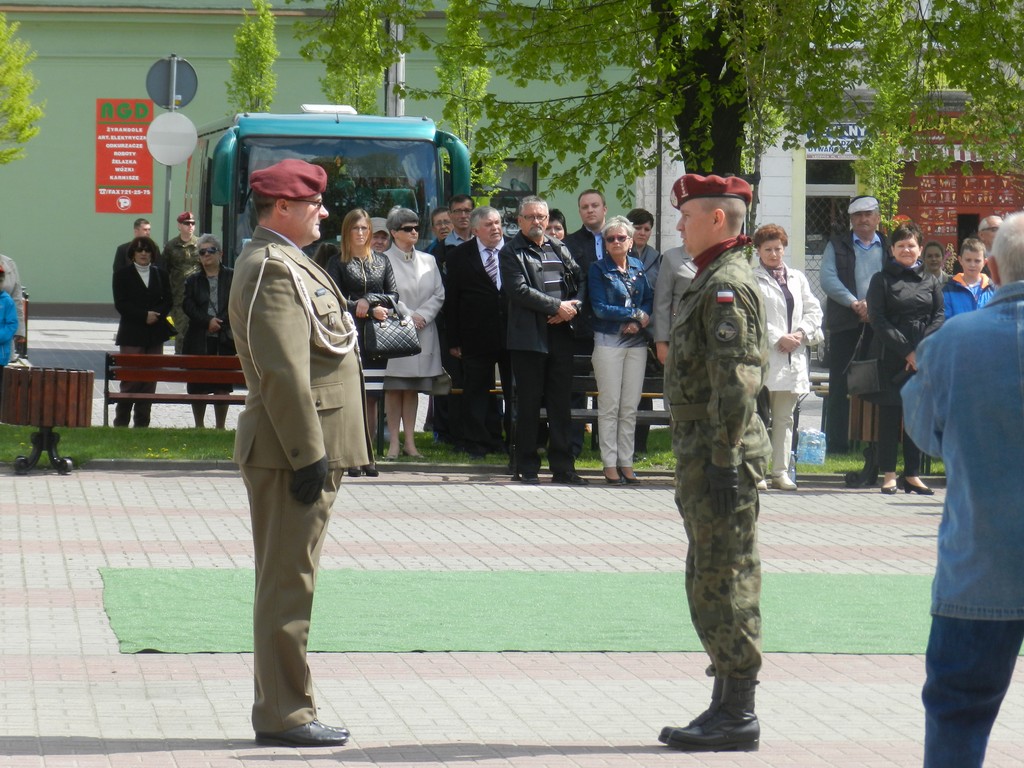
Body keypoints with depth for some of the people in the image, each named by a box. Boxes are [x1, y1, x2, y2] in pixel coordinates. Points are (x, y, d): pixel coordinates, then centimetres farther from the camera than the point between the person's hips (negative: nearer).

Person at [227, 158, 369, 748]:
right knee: (288, 582, -6)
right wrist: (308, 454, -23)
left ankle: (280, 709, 20)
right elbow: (282, 372, -22)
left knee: (289, 581, 14)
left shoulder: (287, 264, 19)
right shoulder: (273, 269, -16)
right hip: (293, 449, -11)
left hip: (307, 448, 11)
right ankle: (284, 715, -3)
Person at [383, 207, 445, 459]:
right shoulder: (384, 260, -3)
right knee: (394, 388, -3)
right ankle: (394, 441, 0)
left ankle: (410, 440, 8)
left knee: (413, 389, 6)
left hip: (423, 332, 4)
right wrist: (407, 317, -11)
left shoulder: (428, 261, 12)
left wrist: (422, 315, -6)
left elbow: (438, 295, 8)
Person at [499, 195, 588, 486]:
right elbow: (519, 290, -13)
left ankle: (562, 467, 9)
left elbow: (579, 282, 14)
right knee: (529, 404, 0)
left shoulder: (560, 249, 16)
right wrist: (558, 306, -15)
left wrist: (572, 308, -7)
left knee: (561, 403, 5)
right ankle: (526, 467, 5)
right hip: (528, 338, -4)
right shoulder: (511, 252, -1)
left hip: (560, 334, 5)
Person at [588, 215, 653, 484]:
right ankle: (610, 464, 0)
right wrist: (636, 315, -9)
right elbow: (600, 308, -8)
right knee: (609, 405, -4)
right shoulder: (598, 269, -1)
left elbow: (649, 300, 9)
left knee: (630, 406, 4)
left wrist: (639, 321, -11)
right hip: (609, 341, -4)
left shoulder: (638, 267, 12)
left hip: (636, 341, 4)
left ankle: (626, 462, 8)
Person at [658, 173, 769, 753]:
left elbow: (738, 380, -22)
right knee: (710, 584, 14)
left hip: (721, 455, -11)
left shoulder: (729, 284, -15)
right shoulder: (713, 281, 18)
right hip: (702, 452, 11)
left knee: (728, 581, -7)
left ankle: (738, 717, -3)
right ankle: (727, 708, 20)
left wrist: (725, 461, -24)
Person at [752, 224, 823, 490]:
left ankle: (781, 471, 9)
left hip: (793, 357, 5)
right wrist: (778, 339, -14)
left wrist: (801, 333, -4)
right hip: (763, 356, -5)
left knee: (784, 417, 7)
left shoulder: (797, 278, 16)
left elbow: (813, 310, 14)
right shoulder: (751, 279, -1)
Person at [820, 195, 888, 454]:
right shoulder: (837, 246, 12)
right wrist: (854, 303, -14)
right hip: (846, 324, -1)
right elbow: (828, 279, -1)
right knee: (840, 385, -2)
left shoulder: (891, 248, 15)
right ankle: (836, 442, 1)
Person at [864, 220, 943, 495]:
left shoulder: (930, 282, 13)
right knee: (889, 413, -2)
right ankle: (888, 474, 3)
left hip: (924, 356, 2)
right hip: (890, 356, -2)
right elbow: (877, 319, -4)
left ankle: (912, 474, 9)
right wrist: (906, 350, -12)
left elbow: (939, 317, 5)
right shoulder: (882, 280, 4)